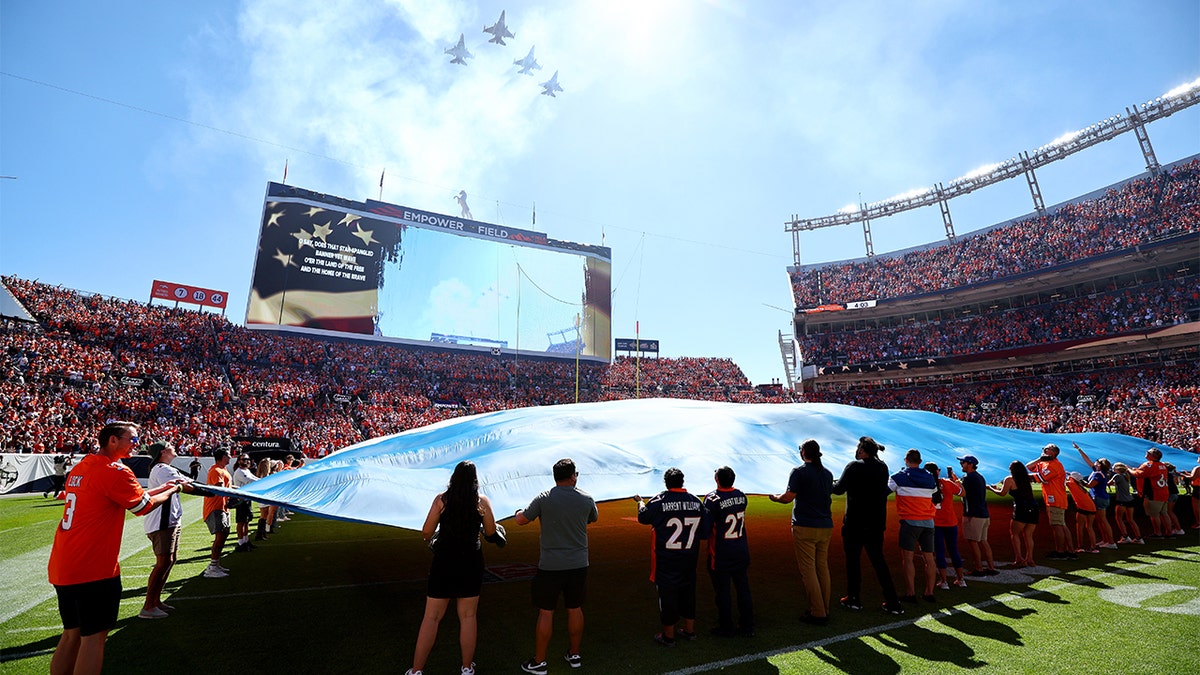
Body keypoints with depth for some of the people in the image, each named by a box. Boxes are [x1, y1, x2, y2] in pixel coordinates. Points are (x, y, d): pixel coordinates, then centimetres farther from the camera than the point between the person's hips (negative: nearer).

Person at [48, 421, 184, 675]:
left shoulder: (80, 468, 12)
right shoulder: (115, 471, -18)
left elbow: (128, 495, 20)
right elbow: (144, 506, -7)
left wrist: (162, 487, 22)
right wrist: (172, 490, 8)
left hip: (62, 567, 9)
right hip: (94, 569, -9)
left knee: (72, 634, 19)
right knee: (94, 636, 1)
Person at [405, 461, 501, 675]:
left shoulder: (441, 499, -5)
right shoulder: (482, 501, -5)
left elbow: (426, 532, -3)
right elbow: (491, 533, 1)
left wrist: (431, 541, 18)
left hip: (443, 562, 0)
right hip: (471, 563, 1)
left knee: (431, 618, 11)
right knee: (467, 617, 14)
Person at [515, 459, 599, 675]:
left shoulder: (544, 499, -11)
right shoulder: (586, 499, -4)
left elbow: (521, 520, 0)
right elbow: (594, 518, 17)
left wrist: (520, 511, 21)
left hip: (550, 566, -3)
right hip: (578, 565, 3)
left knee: (546, 612, 8)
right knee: (575, 609, 17)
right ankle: (575, 655, 31)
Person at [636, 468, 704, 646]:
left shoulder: (658, 501, -15)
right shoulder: (696, 500, -4)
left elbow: (643, 517, 2)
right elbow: (703, 530, 4)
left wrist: (640, 502, 20)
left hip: (665, 559, -4)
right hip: (690, 557, 4)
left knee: (667, 593, 8)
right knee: (688, 591, 19)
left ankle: (668, 636, 20)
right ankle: (689, 630, 33)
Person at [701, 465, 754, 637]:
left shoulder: (712, 499, -21)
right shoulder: (741, 496, -4)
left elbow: (705, 531, -22)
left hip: (721, 554, -5)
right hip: (742, 551, 6)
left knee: (722, 591, 9)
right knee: (743, 588, 16)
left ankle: (726, 628, 22)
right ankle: (748, 627, 28)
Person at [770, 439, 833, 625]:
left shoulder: (799, 472, -11)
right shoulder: (827, 473, 10)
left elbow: (788, 497, -14)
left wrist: (775, 497, 5)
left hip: (805, 527, -7)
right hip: (826, 526, 7)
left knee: (808, 570, 0)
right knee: (823, 568, 16)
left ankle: (817, 613, 3)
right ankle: (825, 610, 24)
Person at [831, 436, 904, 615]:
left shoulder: (854, 466, -14)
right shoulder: (883, 467, 4)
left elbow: (838, 489, -12)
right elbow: (884, 489, 17)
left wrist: (833, 483, 10)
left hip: (855, 523, -6)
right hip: (877, 523, 6)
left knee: (853, 560, 7)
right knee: (878, 561, 14)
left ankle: (853, 599, 16)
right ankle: (892, 602, 14)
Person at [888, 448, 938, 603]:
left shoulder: (899, 478, -4)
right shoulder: (930, 479, 9)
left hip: (910, 521, -4)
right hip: (928, 522, 5)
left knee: (908, 557, 0)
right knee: (929, 558, 10)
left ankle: (910, 593, 1)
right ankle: (929, 592, 16)